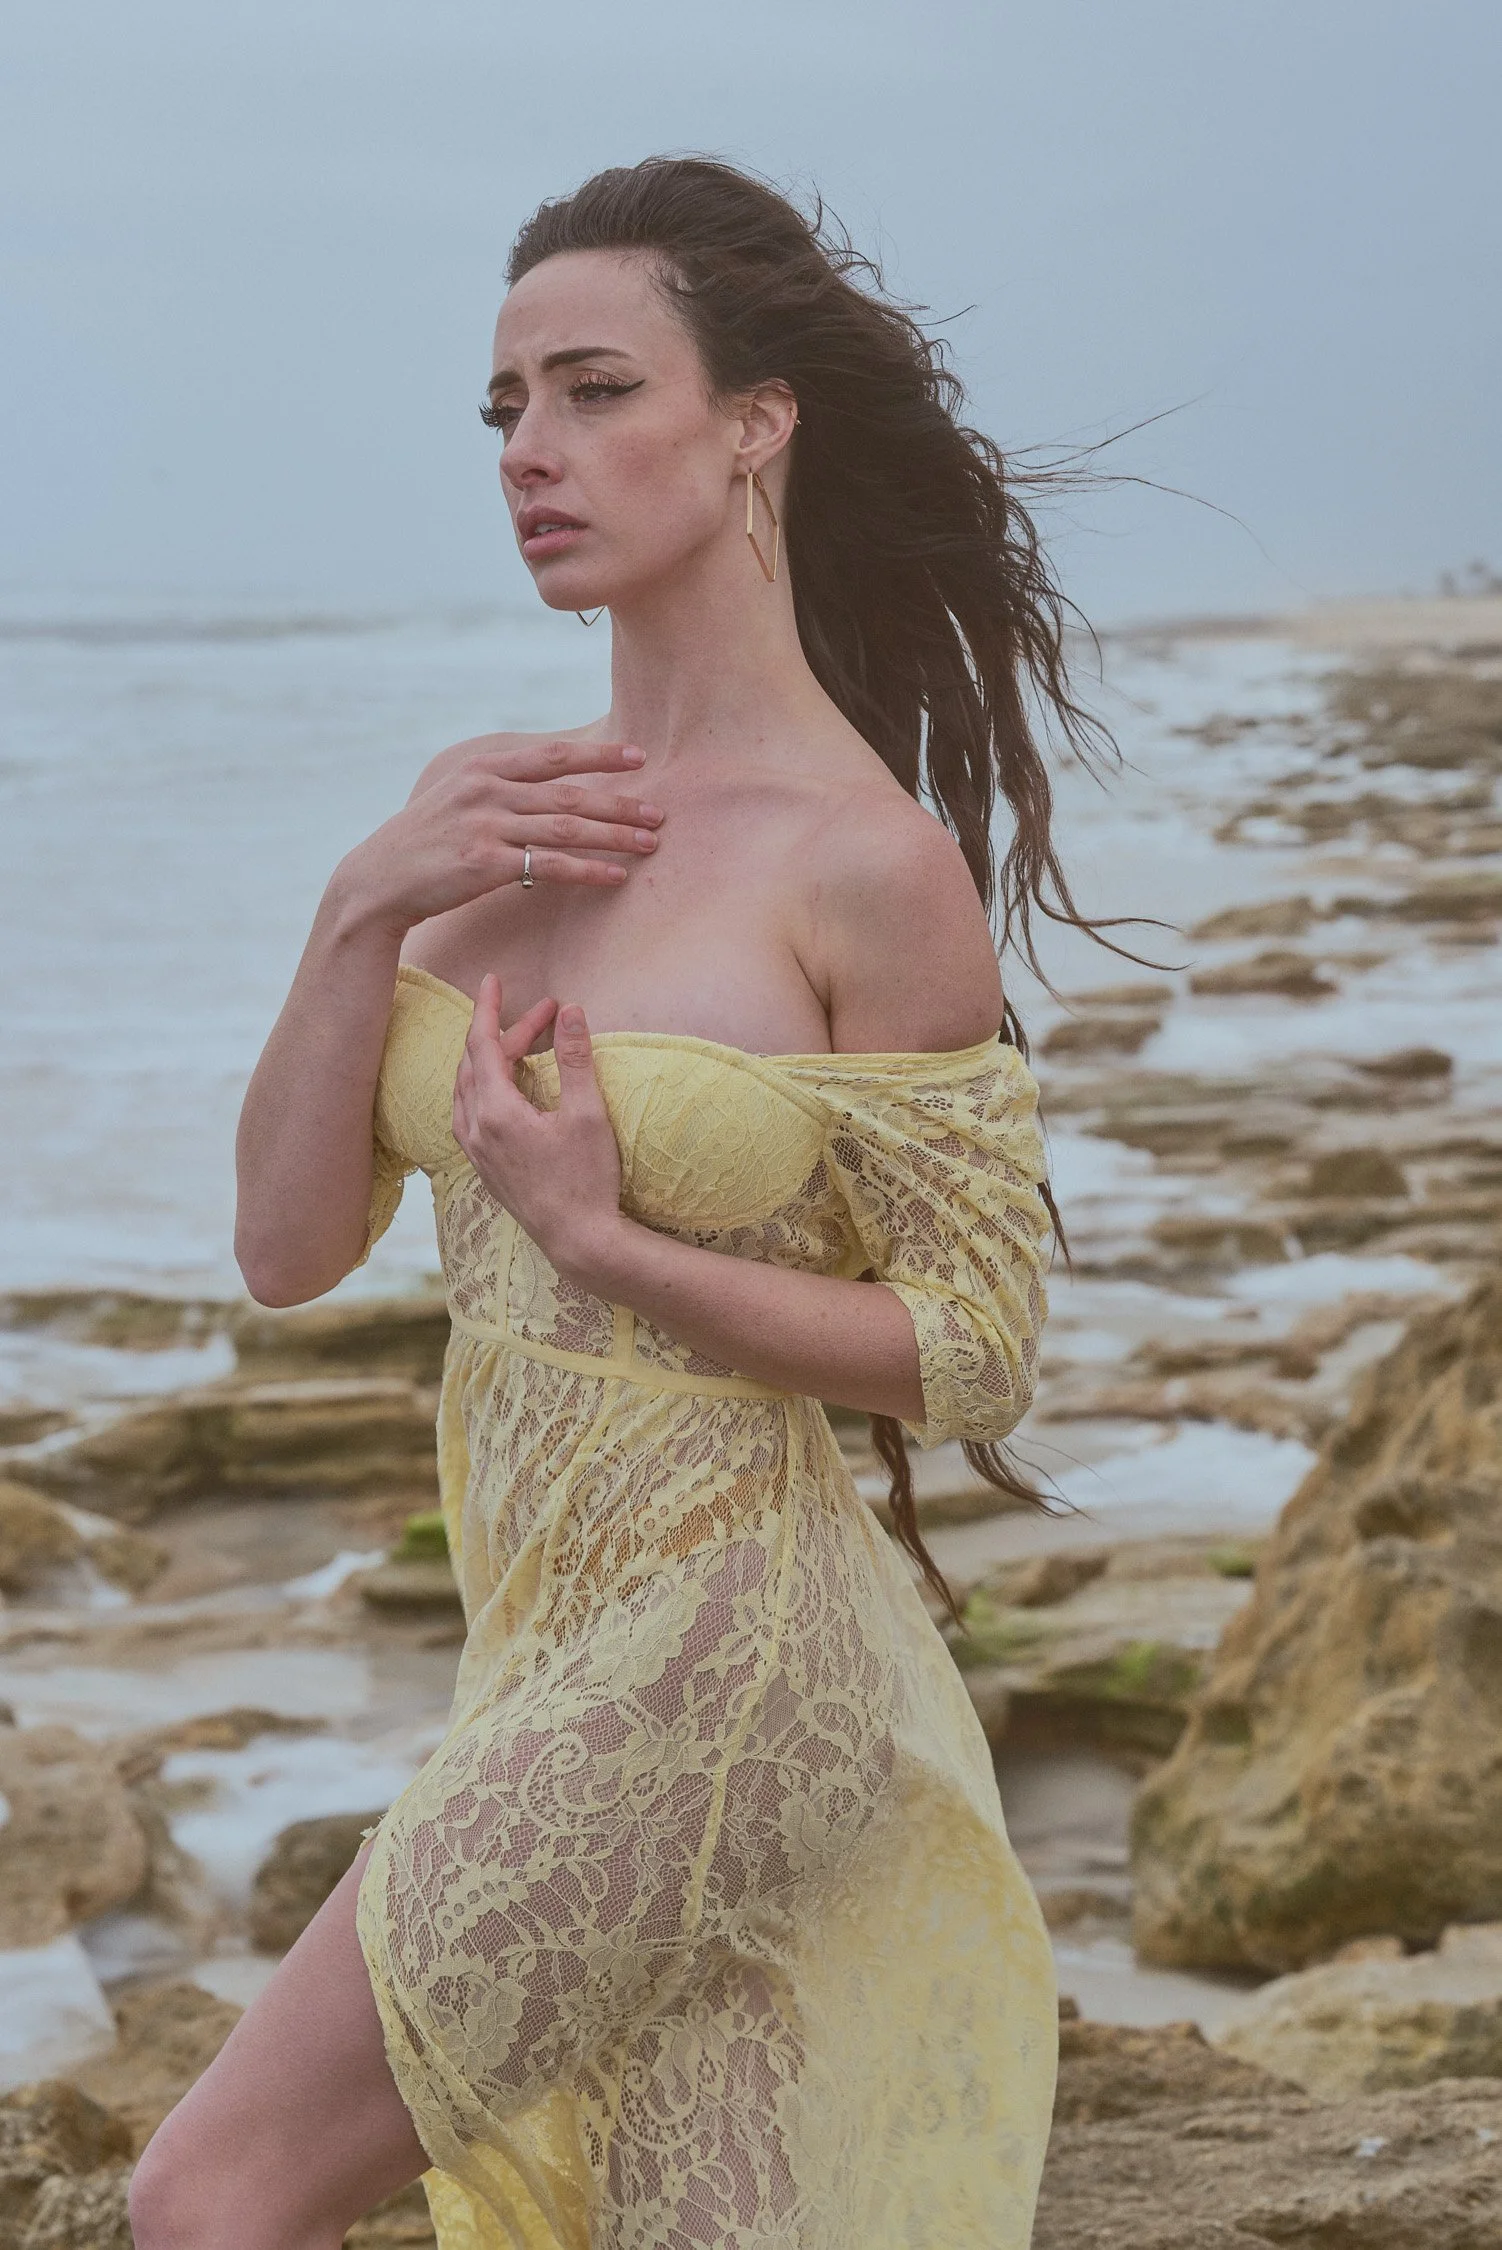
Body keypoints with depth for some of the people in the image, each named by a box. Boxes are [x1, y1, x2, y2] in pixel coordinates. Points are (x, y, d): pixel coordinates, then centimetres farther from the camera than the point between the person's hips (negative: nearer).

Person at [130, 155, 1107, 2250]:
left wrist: (599, 1242, -19)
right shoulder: (484, 812, 6)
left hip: (714, 1660, -7)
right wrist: (359, 914, -9)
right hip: (552, 1632, 7)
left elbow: (974, 1360, -10)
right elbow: (286, 1248, 3)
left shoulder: (871, 862, -15)